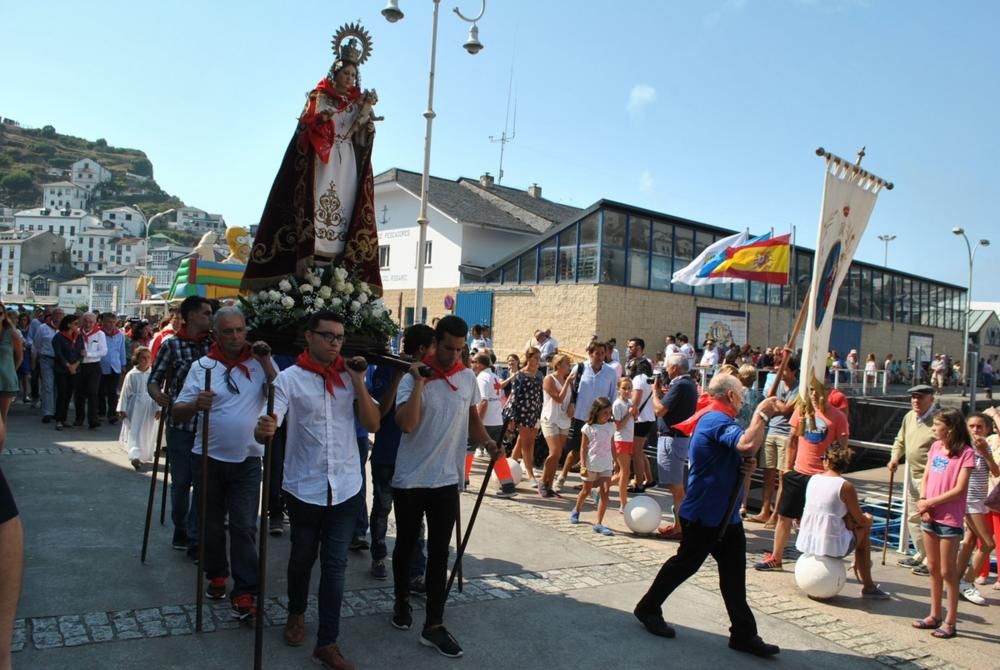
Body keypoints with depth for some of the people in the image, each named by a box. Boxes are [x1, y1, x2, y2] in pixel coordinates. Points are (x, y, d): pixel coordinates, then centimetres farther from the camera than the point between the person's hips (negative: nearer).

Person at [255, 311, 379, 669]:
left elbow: (372, 425, -4)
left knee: (335, 565, 5)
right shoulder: (290, 378, -8)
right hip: (304, 487, -2)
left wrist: (358, 382, -13)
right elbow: (269, 424, -17)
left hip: (346, 488, 2)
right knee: (302, 557, 16)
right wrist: (263, 429, -41)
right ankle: (296, 615, 43)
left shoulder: (349, 377, 2)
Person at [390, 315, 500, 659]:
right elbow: (407, 424, -24)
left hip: (447, 479, 3)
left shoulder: (468, 377, 1)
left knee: (439, 553, 5)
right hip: (410, 478, -3)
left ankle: (434, 626, 12)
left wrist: (487, 442, -1)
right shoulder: (413, 379, -12)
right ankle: (402, 602, 37)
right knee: (406, 544, 15)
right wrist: (419, 383, -27)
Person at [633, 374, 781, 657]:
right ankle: (648, 609, 24)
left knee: (734, 572, 8)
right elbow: (748, 444, -40)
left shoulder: (713, 419, 14)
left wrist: (743, 466, -1)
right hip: (704, 514, -10)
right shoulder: (718, 420, -21)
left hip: (724, 513, 10)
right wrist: (761, 413, -24)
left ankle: (744, 634, 14)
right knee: (685, 563, 6)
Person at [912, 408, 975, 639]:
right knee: (933, 568, 14)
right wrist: (922, 501, -5)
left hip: (950, 518, -6)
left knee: (948, 571, 2)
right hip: (929, 516, 6)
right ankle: (934, 615, 25)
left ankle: (949, 622, 12)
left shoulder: (966, 453, -13)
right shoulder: (936, 446, 7)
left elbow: (959, 489, -16)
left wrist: (929, 502, -14)